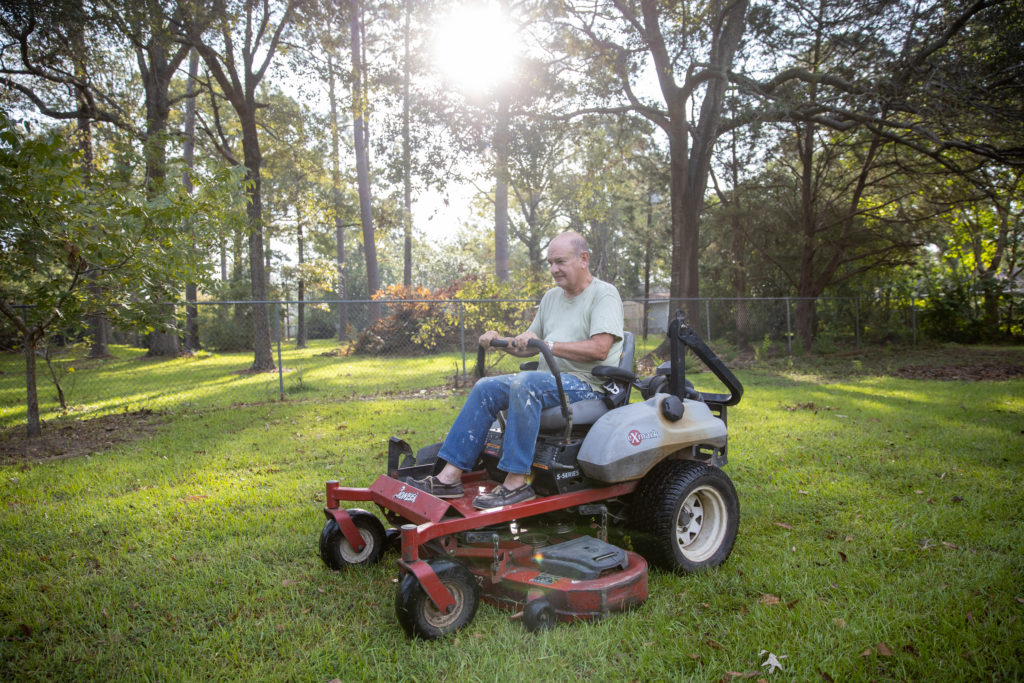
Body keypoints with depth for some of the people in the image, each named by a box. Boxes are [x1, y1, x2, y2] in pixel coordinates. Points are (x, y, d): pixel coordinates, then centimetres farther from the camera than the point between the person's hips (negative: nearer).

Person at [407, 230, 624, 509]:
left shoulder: (604, 294, -4)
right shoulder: (551, 297, 21)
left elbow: (600, 349, -18)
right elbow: (528, 347, 22)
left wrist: (547, 344, -23)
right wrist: (501, 341, 2)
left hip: (586, 385, -8)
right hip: (549, 381, 8)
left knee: (524, 382, -34)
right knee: (485, 388, -8)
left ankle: (516, 481, -32)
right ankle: (450, 476, -14)